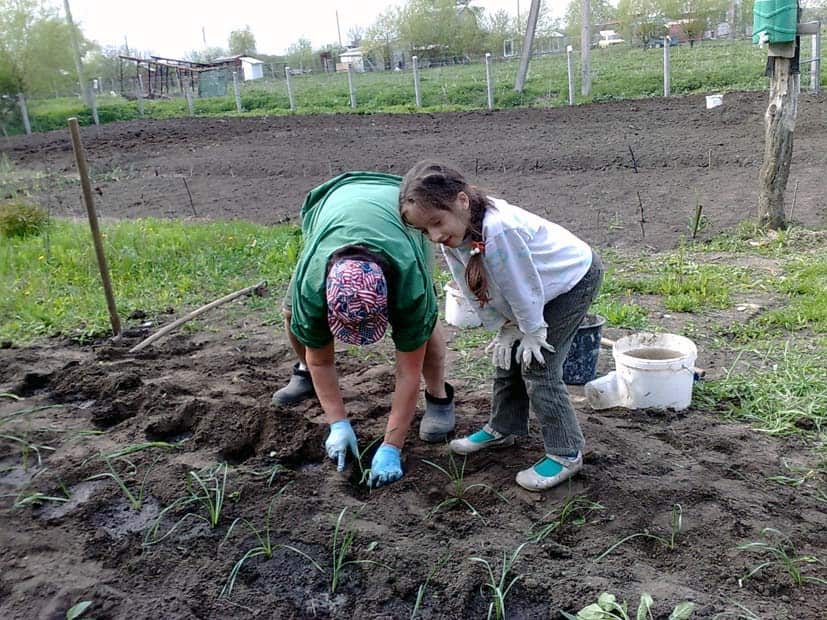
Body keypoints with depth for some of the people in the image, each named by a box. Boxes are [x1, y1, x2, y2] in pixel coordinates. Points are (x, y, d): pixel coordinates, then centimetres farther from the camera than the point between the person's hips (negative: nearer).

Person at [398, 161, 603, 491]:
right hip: (540, 287, 8)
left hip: (574, 277, -8)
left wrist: (532, 332, -15)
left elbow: (524, 288, -29)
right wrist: (507, 328, -3)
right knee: (507, 355, 13)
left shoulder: (499, 230, -41)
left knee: (538, 366, -9)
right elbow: (475, 290, -4)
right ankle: (503, 427, 33)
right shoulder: (454, 233, -16)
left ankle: (565, 453, 4)